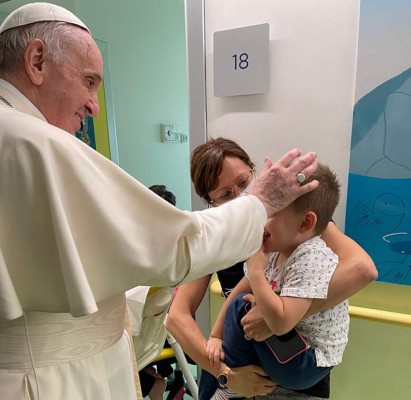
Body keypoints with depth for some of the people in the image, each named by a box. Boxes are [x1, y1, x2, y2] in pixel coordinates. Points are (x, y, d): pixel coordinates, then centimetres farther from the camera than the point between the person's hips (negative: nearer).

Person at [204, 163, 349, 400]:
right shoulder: (276, 249, -5)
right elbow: (237, 291, 1)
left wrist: (255, 267, -31)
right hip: (290, 349, 8)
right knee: (213, 355, 5)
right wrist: (216, 335, -2)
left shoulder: (311, 259, -30)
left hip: (308, 364, -7)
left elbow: (280, 323, -36)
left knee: (242, 306, -19)